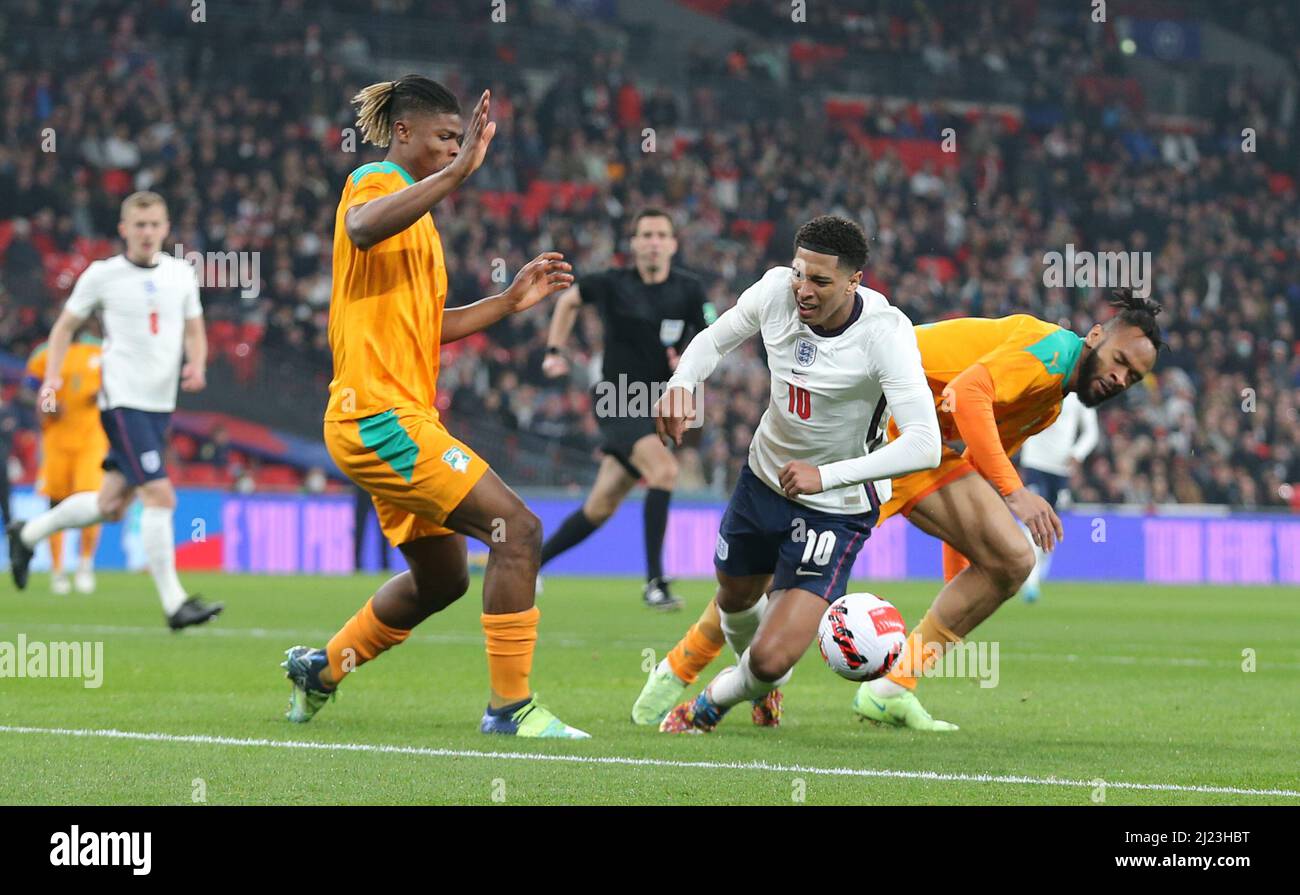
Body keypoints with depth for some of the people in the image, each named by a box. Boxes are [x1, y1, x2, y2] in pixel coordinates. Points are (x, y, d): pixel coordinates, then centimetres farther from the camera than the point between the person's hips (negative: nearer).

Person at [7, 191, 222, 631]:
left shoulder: (181, 273, 8)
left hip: (161, 404, 6)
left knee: (111, 504, 13)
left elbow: (194, 331, 17)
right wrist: (52, 377, -5)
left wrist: (196, 364, -4)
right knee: (160, 495, -16)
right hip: (123, 400, -6)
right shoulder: (102, 275, -3)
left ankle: (28, 533, 35)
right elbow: (66, 326, 7)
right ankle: (174, 603, -12)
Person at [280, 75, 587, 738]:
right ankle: (509, 706, -13)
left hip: (400, 420, 10)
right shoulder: (375, 181, -6)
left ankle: (320, 668, 32)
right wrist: (457, 171, -36)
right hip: (380, 414, -10)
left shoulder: (420, 218, 23)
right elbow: (363, 227, -33)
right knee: (517, 530, -15)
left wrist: (511, 300, 20)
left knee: (441, 580, 18)